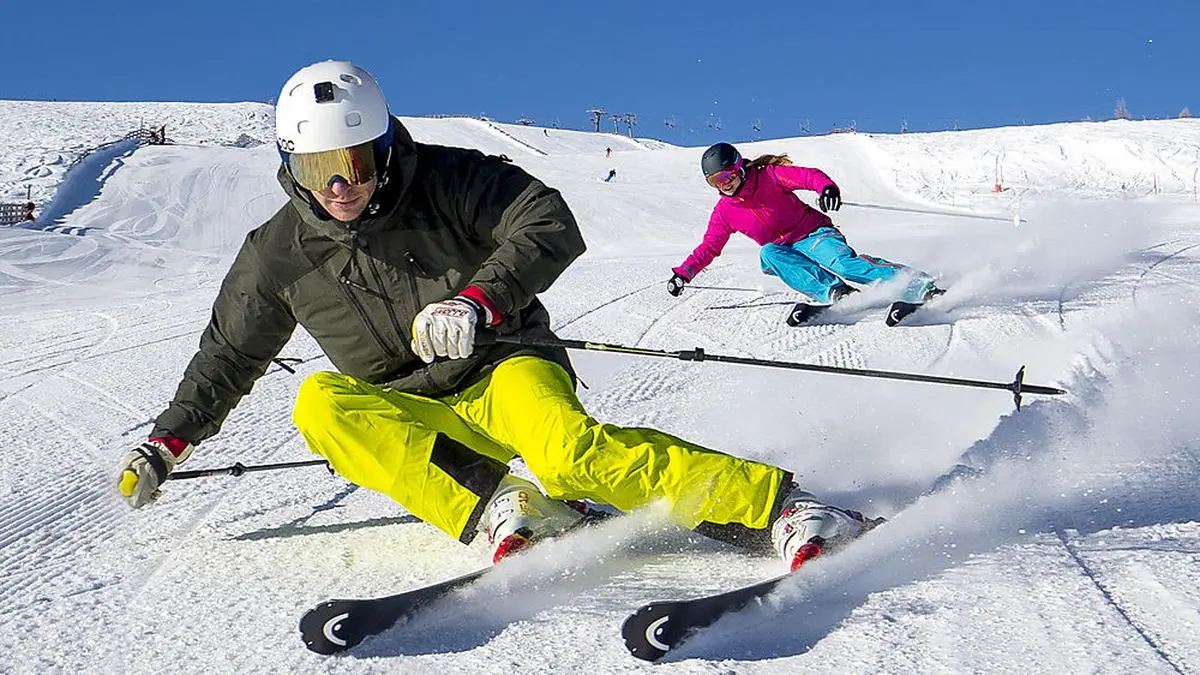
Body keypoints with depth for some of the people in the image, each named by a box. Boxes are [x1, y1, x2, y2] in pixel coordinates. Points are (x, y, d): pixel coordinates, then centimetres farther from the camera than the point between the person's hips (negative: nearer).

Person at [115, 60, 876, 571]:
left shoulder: (448, 181, -9)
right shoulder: (279, 255, 2)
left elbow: (551, 225, -18)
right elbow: (227, 356, 15)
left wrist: (480, 300, -33)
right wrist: (168, 441, 14)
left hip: (506, 370, -4)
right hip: (418, 418, 4)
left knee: (567, 447, -36)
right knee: (321, 402, -25)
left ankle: (777, 506, -30)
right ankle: (498, 504, -34)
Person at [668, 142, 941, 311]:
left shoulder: (769, 176, -9)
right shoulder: (724, 212, 5)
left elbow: (808, 175, -20)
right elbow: (709, 247, 13)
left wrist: (827, 187, -41)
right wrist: (683, 273, 3)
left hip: (814, 234, -4)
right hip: (783, 251, 4)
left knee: (840, 261, -32)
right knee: (767, 254, -31)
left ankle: (922, 287, -37)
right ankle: (832, 290, -43)